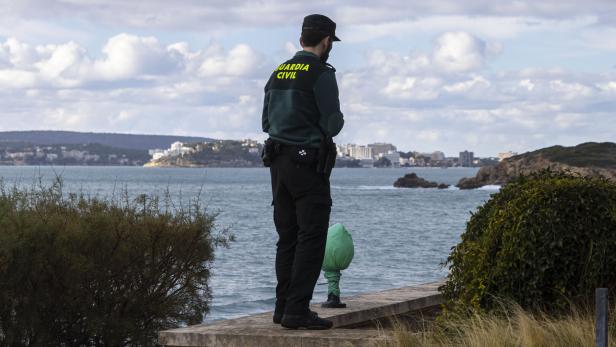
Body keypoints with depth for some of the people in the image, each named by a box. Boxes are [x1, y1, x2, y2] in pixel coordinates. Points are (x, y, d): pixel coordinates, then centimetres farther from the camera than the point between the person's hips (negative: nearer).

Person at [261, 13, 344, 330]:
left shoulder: (278, 74, 12)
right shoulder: (322, 74, -11)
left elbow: (266, 122, 15)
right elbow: (332, 125, -14)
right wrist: (339, 121, 8)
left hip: (279, 162, 8)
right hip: (308, 164, -7)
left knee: (288, 237, 11)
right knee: (311, 238, -5)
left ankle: (283, 307, 11)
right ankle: (297, 312, -10)